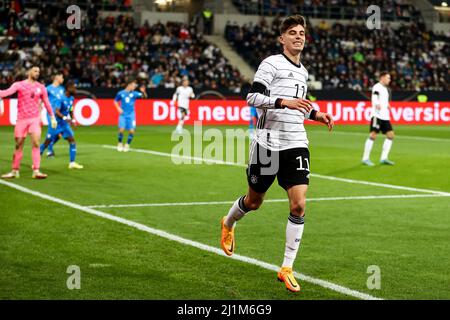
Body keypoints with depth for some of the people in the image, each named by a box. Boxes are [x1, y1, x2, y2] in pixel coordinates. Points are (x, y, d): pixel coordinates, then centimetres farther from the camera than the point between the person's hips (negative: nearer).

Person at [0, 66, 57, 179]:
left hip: (35, 119, 1)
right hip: (21, 119, -1)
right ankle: (15, 171, 17)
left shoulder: (41, 87, 7)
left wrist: (52, 117, 16)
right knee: (19, 146, 5)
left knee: (36, 143, -12)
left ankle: (36, 171, -11)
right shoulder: (19, 85, -1)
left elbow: (46, 103, 16)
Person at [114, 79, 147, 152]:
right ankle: (120, 144, 12)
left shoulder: (134, 93, 0)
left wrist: (143, 92, -31)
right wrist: (118, 108, -3)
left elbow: (144, 96, -10)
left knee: (132, 131, -8)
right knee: (121, 129, -13)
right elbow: (115, 101, 13)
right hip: (123, 115, -1)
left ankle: (127, 145, 14)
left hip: (131, 115, 1)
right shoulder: (121, 93, 0)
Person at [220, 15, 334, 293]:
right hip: (268, 142, -5)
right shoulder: (271, 63, -6)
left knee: (299, 205, -9)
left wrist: (315, 114, 15)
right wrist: (285, 102, -27)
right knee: (254, 201, 10)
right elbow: (252, 97, -16)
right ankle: (228, 224, 46)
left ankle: (287, 268, -1)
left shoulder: (303, 72, 17)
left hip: (296, 144, 5)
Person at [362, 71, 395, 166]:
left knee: (390, 135, 3)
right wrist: (377, 105, -43)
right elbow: (374, 97, -27)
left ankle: (384, 158, 8)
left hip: (385, 116, 9)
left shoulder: (385, 89, 22)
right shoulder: (377, 87, -8)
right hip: (377, 115, -9)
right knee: (373, 135, -11)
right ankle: (365, 158, -4)